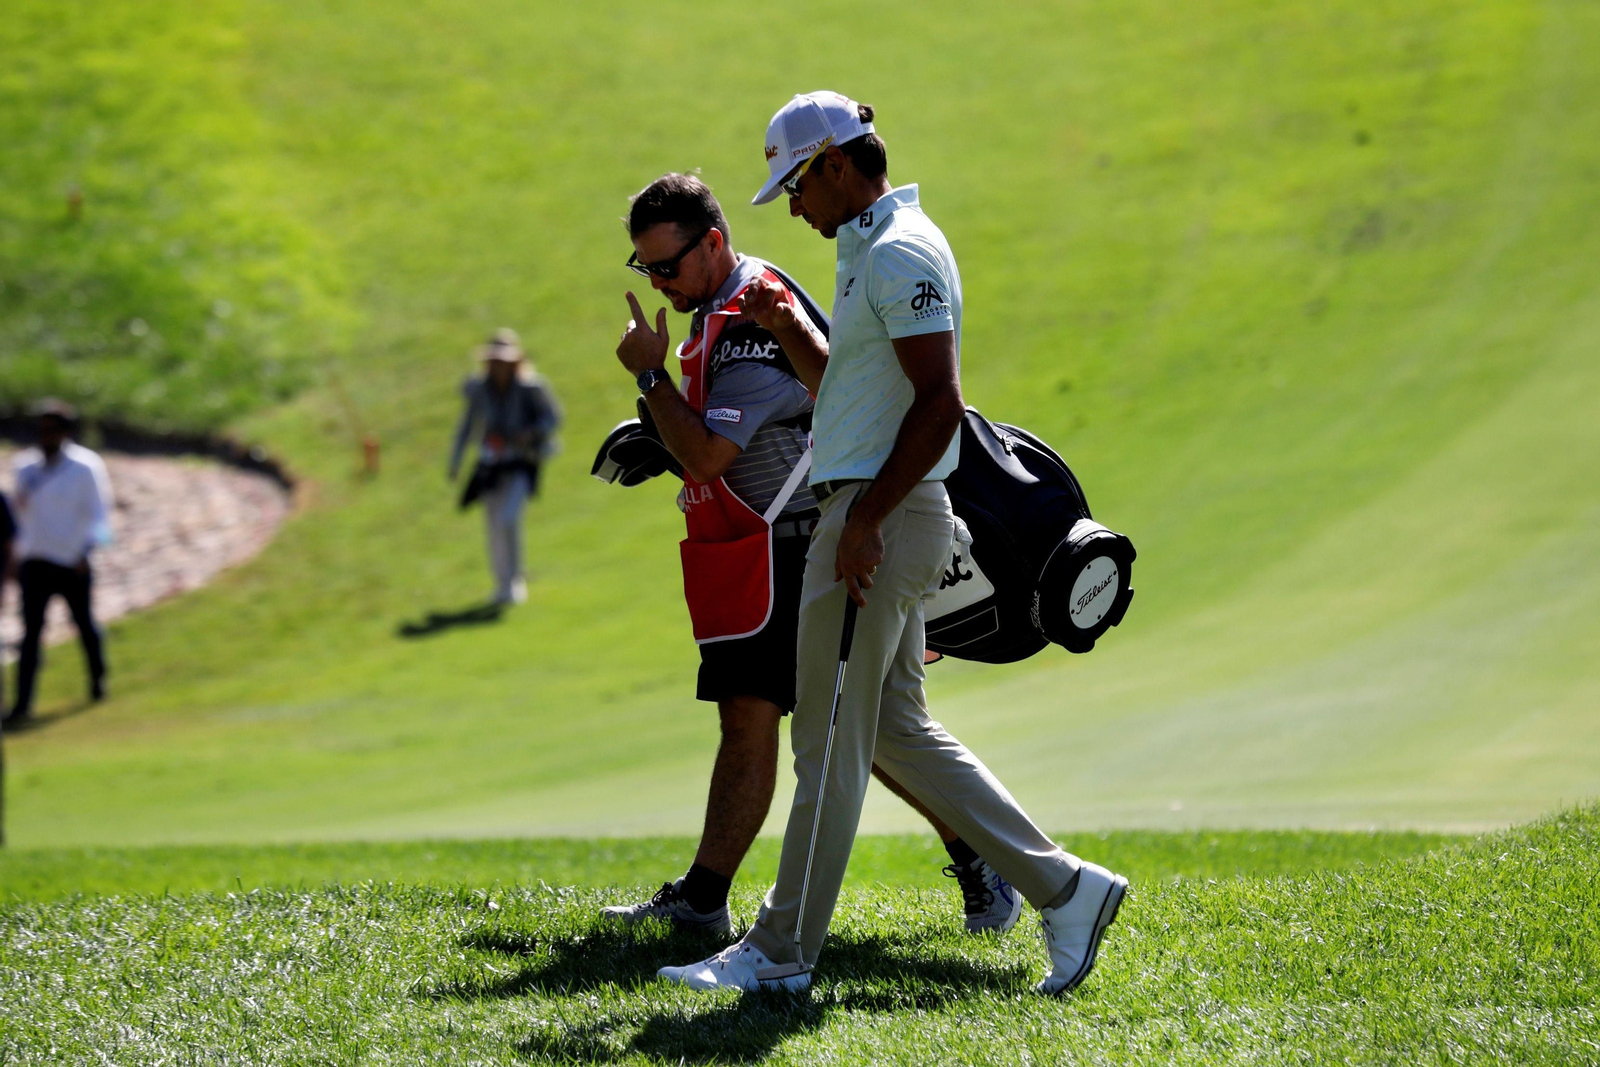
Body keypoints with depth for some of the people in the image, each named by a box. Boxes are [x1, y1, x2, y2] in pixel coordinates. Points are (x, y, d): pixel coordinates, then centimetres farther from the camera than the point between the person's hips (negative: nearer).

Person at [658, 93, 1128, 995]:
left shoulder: (900, 253, -13)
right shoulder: (870, 251, 19)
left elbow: (940, 402, -22)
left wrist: (866, 517, -24)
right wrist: (788, 328, 15)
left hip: (885, 515, -11)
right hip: (871, 515, 11)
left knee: (831, 734, -4)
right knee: (896, 728, 12)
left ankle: (784, 951, 2)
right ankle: (1061, 886, 12)